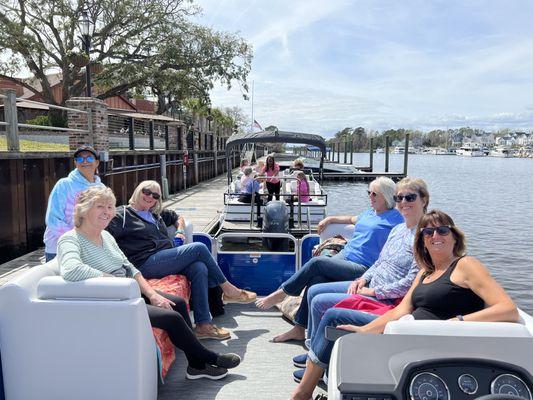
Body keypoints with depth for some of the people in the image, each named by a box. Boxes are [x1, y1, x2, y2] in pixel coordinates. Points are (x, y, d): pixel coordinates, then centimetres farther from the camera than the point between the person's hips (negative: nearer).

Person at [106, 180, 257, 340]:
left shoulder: (155, 215, 27)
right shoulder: (123, 214, 3)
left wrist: (180, 231, 21)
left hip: (165, 259, 8)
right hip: (146, 263, -8)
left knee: (199, 268, -24)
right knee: (199, 248, -17)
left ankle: (203, 324, -25)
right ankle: (229, 290, -1)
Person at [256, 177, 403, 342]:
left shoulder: (395, 218, 1)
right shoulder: (369, 213, 24)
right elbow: (353, 219, 42)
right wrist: (330, 219, 34)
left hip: (363, 268, -7)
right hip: (344, 256, 7)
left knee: (317, 262, -22)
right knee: (316, 279, -19)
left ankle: (281, 293, -7)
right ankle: (299, 330, -12)